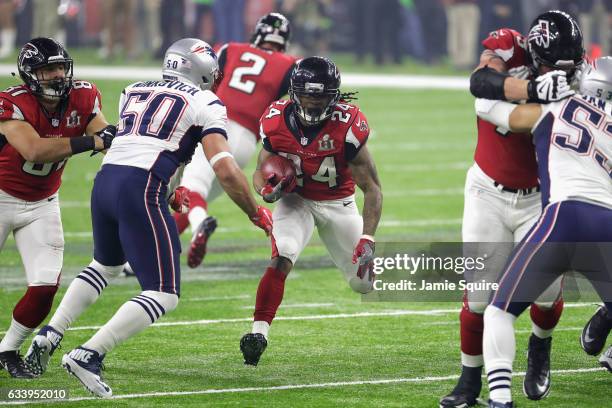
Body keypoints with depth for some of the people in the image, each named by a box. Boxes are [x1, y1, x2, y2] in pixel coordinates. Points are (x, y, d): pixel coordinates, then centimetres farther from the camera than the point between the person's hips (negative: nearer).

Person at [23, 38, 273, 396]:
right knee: (164, 295, -1)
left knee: (106, 265, 34)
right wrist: (258, 214, 9)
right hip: (142, 190, -7)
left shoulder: (134, 92, 23)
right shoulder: (205, 104, 5)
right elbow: (226, 171, -3)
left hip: (105, 179, 7)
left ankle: (49, 336, 25)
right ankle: (88, 355, -13)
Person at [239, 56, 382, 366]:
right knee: (282, 259, -27)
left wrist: (367, 240, -31)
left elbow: (371, 188, -22)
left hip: (338, 204, 0)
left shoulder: (347, 125, -27)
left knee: (366, 282, 5)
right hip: (296, 199, 0)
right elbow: (260, 172, -3)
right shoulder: (276, 122, -19)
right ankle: (258, 333, -27)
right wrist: (267, 190, -28)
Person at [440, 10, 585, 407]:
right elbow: (481, 82, -36)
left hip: (539, 197, 1)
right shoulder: (507, 46, -15)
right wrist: (534, 88, -49)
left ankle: (540, 348, 24)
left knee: (548, 289, -9)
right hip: (489, 193, -1)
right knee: (480, 295, -2)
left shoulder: (571, 82, -9)